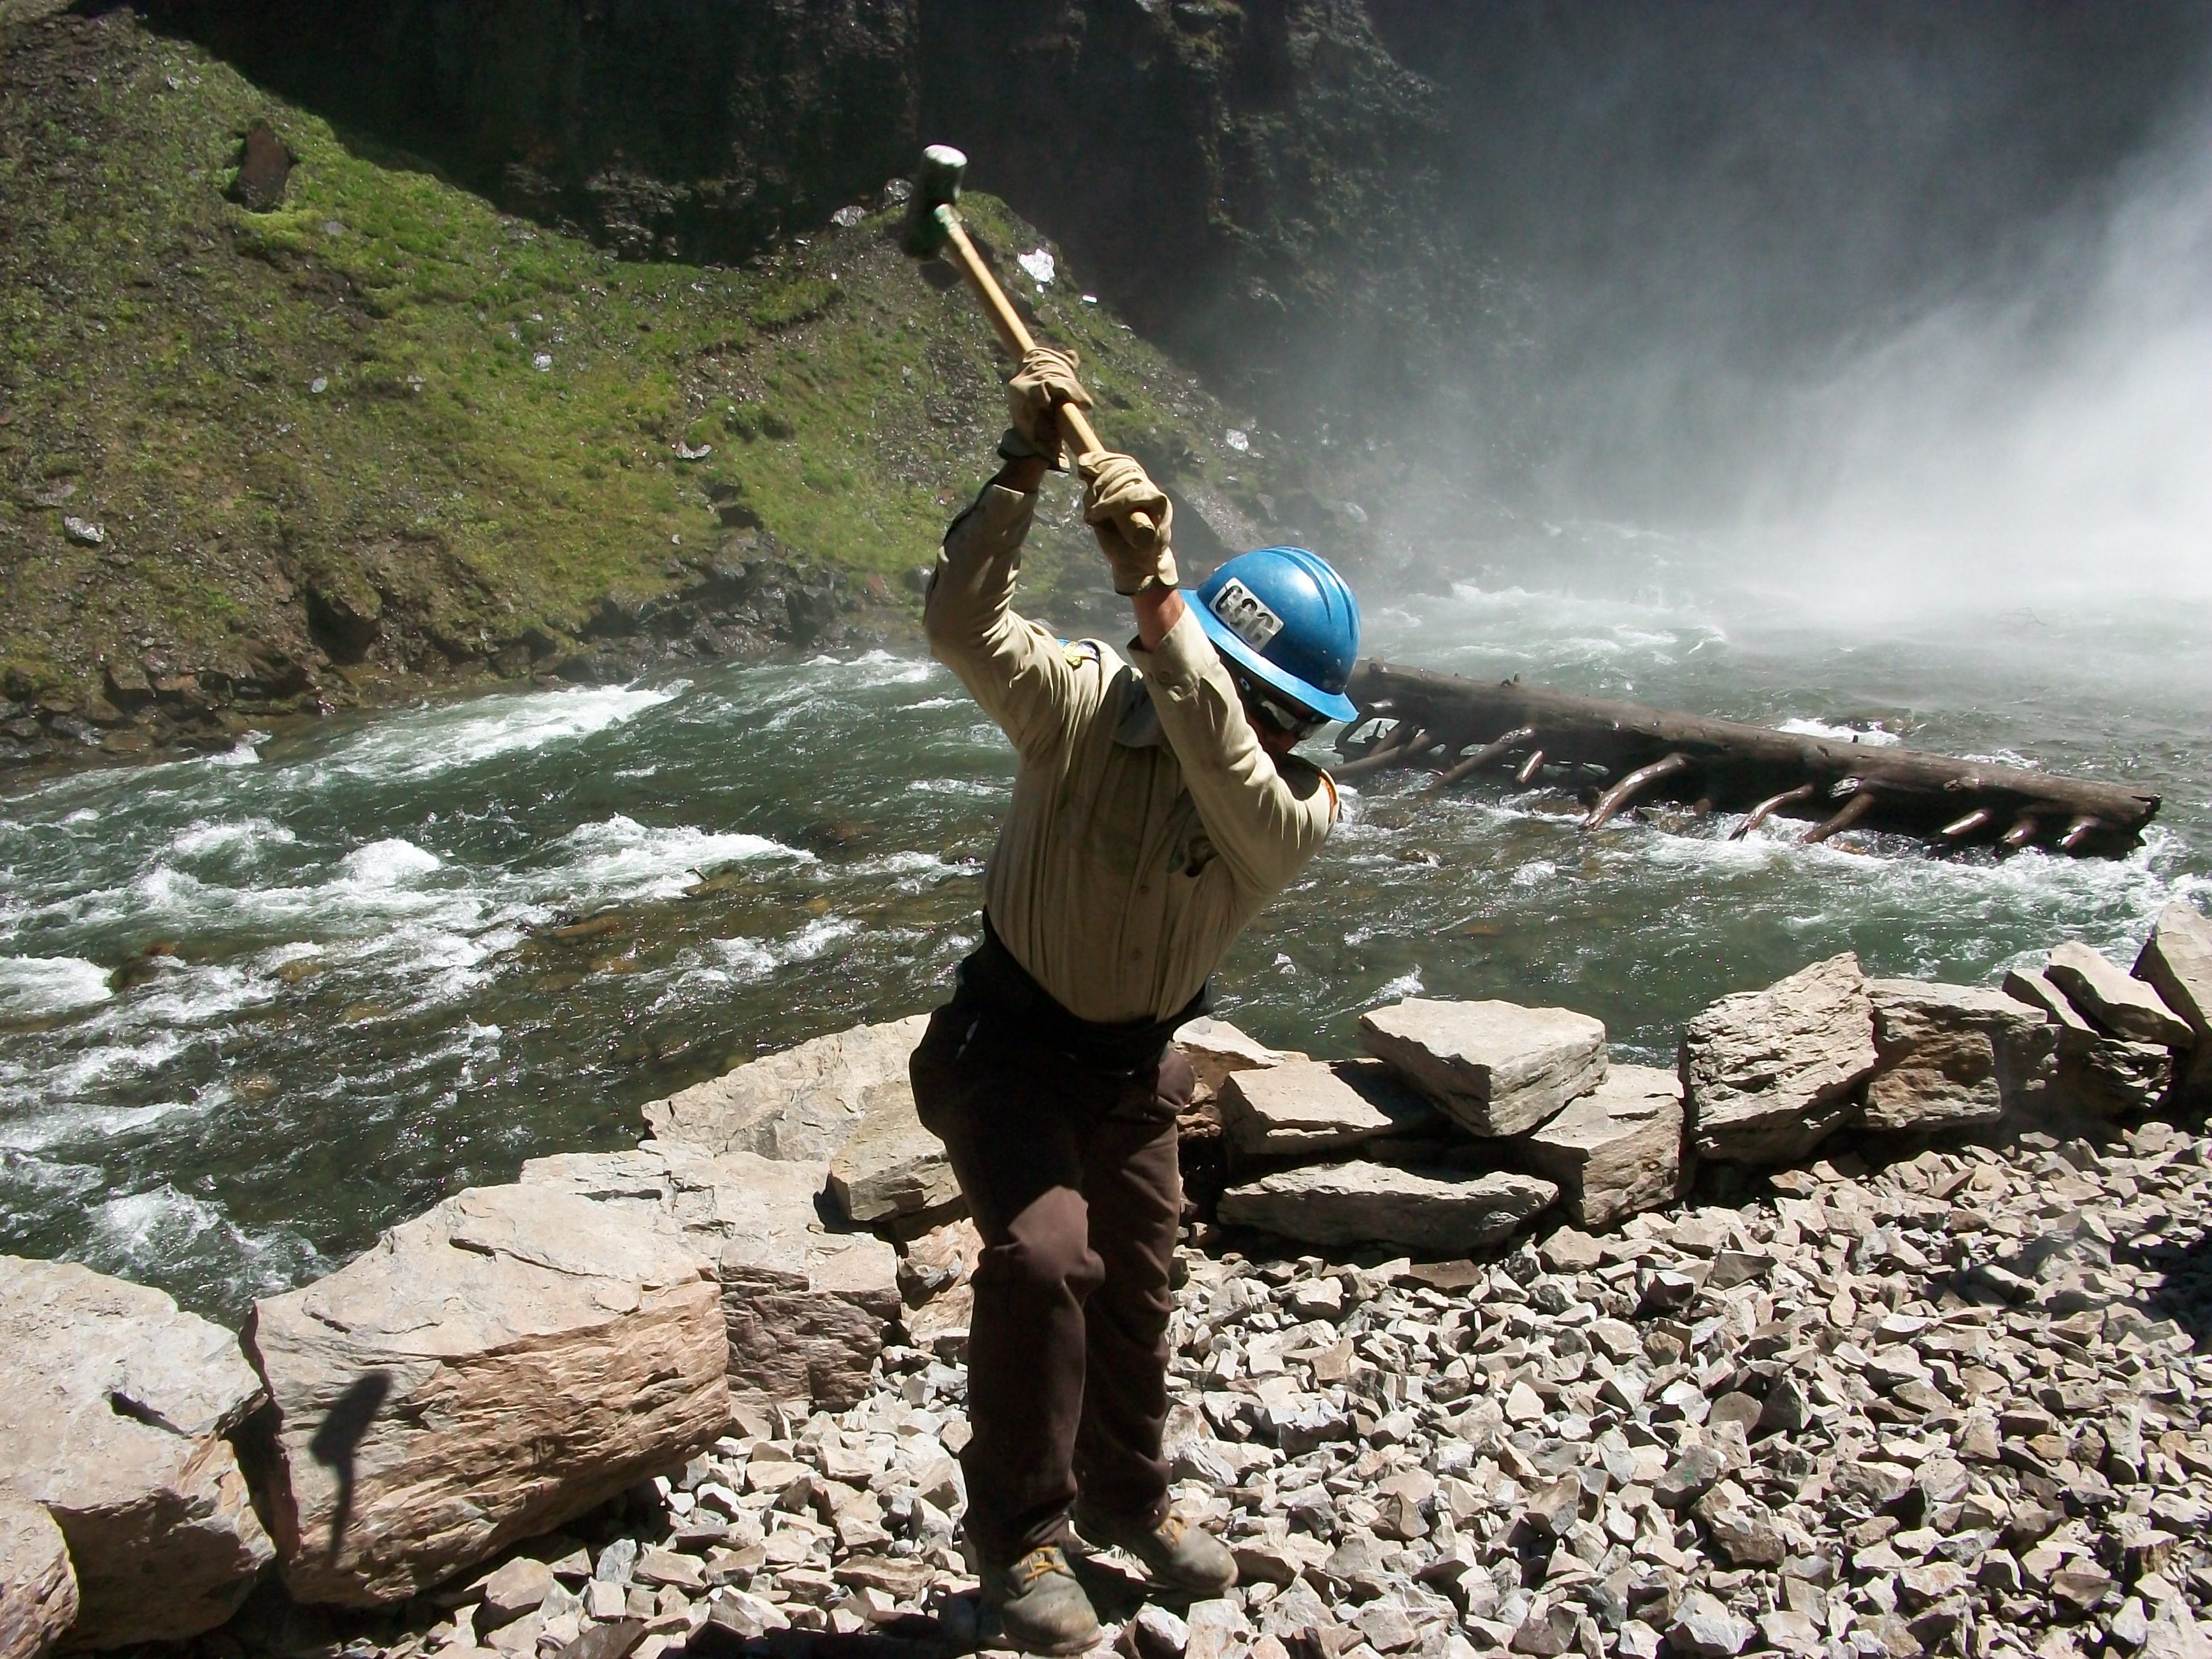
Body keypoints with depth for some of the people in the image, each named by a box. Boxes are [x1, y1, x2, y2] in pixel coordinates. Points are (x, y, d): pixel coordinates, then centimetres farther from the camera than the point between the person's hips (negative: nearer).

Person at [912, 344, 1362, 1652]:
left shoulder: (1303, 808, -18)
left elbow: (1220, 762, -40)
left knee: (1136, 1286, 17)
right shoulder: (1087, 702, -21)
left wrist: (1154, 588, -51)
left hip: (1138, 1064, 4)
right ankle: (1019, 1532, 0)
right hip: (1011, 1039, -4)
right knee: (1042, 1254, -22)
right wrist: (1025, 471, -44)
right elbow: (964, 626, -35)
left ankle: (1126, 1495, 44)